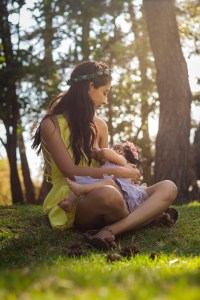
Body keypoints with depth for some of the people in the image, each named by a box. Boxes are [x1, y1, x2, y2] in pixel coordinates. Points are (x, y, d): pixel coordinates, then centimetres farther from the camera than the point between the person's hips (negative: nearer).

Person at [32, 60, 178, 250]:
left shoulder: (99, 125, 13)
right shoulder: (51, 124, -6)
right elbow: (71, 171, -14)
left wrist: (125, 171, -3)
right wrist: (117, 172, -13)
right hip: (69, 205, -7)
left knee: (168, 188, -13)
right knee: (107, 194, -43)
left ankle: (109, 231, -34)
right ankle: (146, 215, -10)